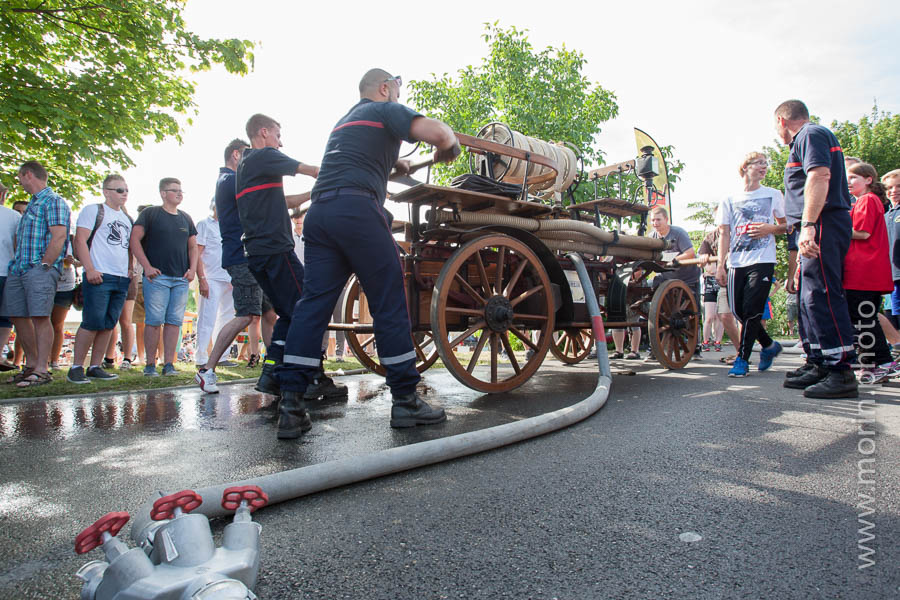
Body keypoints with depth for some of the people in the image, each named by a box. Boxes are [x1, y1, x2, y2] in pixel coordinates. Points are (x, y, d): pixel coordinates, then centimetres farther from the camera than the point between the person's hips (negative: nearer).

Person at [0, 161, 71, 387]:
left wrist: (44, 265, -17)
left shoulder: (53, 201, -3)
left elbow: (59, 236, -15)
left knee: (40, 317, -12)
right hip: (18, 269, 9)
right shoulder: (32, 204, 25)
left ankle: (41, 369, -10)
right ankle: (31, 364, 18)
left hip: (40, 269, -9)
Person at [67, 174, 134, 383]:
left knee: (109, 325, 6)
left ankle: (95, 367, 13)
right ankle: (76, 367, 1)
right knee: (92, 323, -9)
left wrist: (130, 270, 12)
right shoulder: (93, 210, 2)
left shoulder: (127, 218, 21)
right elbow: (80, 240, -7)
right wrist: (90, 269, -15)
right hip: (99, 277, -6)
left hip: (122, 279, 6)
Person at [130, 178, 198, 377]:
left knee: (174, 321, 2)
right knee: (154, 320, -5)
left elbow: (193, 246, 21)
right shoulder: (150, 214, 4)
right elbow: (135, 240, -3)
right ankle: (150, 364, 2)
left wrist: (192, 269, 6)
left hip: (181, 279, 4)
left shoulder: (186, 218, 18)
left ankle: (169, 364, 6)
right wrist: (147, 267, -11)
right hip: (157, 276, -4)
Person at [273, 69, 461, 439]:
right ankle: (405, 401, 0)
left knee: (313, 302, 1)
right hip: (356, 208, -8)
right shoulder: (386, 111, 10)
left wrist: (394, 165, 47)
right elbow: (439, 133, -7)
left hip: (318, 211, 8)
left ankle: (291, 407, -6)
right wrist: (446, 150, 14)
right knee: (389, 302, -3)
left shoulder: (345, 120, 35)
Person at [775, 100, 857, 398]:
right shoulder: (808, 138, 27)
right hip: (818, 230, 11)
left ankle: (841, 370, -14)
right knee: (809, 297, 11)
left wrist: (808, 224, -29)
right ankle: (817, 364, 18)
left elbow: (819, 176, -20)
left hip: (824, 225, -11)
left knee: (821, 295, -15)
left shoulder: (811, 134, -4)